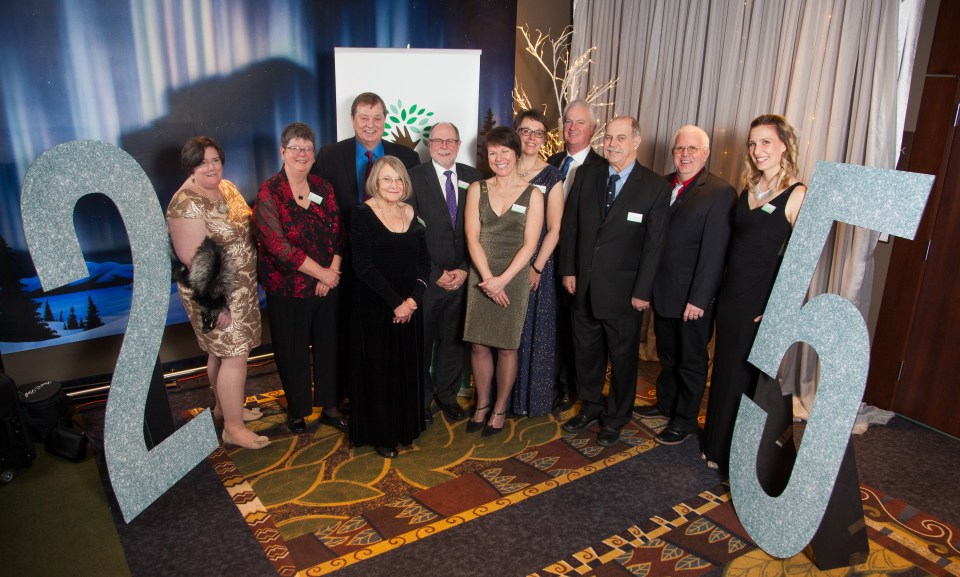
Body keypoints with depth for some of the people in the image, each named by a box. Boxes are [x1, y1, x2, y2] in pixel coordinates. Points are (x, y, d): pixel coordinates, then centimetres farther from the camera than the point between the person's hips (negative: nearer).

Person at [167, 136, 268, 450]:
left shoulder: (226, 187, 5)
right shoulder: (187, 205, -21)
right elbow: (191, 261, -21)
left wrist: (252, 279, 12)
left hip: (240, 286, 8)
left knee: (221, 350, 21)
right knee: (235, 355, -3)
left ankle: (223, 405, 38)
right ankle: (233, 428, 11)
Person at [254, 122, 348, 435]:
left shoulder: (323, 188, 4)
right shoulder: (269, 193, -9)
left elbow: (338, 233, 3)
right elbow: (279, 245, -17)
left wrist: (333, 273, -11)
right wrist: (323, 273, -15)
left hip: (328, 286, 4)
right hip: (288, 289, -3)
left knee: (329, 345, 11)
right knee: (293, 350, 11)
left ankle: (330, 406, 29)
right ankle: (297, 409, 31)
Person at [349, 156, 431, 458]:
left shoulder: (411, 214, 6)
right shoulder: (363, 214, -9)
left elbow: (424, 262, 6)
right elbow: (363, 266, -15)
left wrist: (413, 299, -9)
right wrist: (395, 303, -16)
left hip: (410, 305, 5)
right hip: (375, 306, -5)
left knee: (408, 367, 13)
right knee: (378, 369, 5)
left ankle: (405, 426, 30)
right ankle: (379, 434, 20)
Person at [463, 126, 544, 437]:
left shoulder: (532, 195, -1)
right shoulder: (477, 189, 4)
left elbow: (529, 244, -6)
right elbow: (472, 238, -2)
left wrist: (503, 280, -15)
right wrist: (488, 277, -13)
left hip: (514, 278, -2)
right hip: (481, 276, 2)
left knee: (507, 347, 5)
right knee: (479, 345, 5)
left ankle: (499, 409, 21)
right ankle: (481, 405, 24)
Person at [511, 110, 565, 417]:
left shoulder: (551, 177, -3)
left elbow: (554, 229, -6)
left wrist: (536, 268, -12)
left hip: (537, 265, -2)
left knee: (535, 331, 5)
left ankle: (532, 399, 21)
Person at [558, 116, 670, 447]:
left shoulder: (655, 187, -9)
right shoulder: (586, 176, 2)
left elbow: (654, 245, -9)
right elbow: (569, 226, 6)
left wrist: (642, 292, -11)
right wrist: (568, 270, 1)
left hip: (623, 290, -3)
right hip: (583, 286, 4)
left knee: (622, 357, 11)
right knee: (586, 351, 17)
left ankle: (615, 419, 30)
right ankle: (590, 407, 37)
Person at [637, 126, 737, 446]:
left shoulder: (721, 192, -14)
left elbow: (714, 251, -17)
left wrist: (699, 299, -18)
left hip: (693, 297, -6)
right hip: (662, 290, 6)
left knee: (692, 360, 11)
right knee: (667, 355, 22)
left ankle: (685, 419, 26)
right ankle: (666, 403, 41)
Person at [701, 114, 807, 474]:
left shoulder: (797, 195, -12)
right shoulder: (748, 189, 7)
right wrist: (718, 290, 7)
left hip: (762, 305, -6)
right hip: (731, 296, 6)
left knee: (748, 379, 6)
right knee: (725, 373, 17)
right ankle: (717, 448, 35)